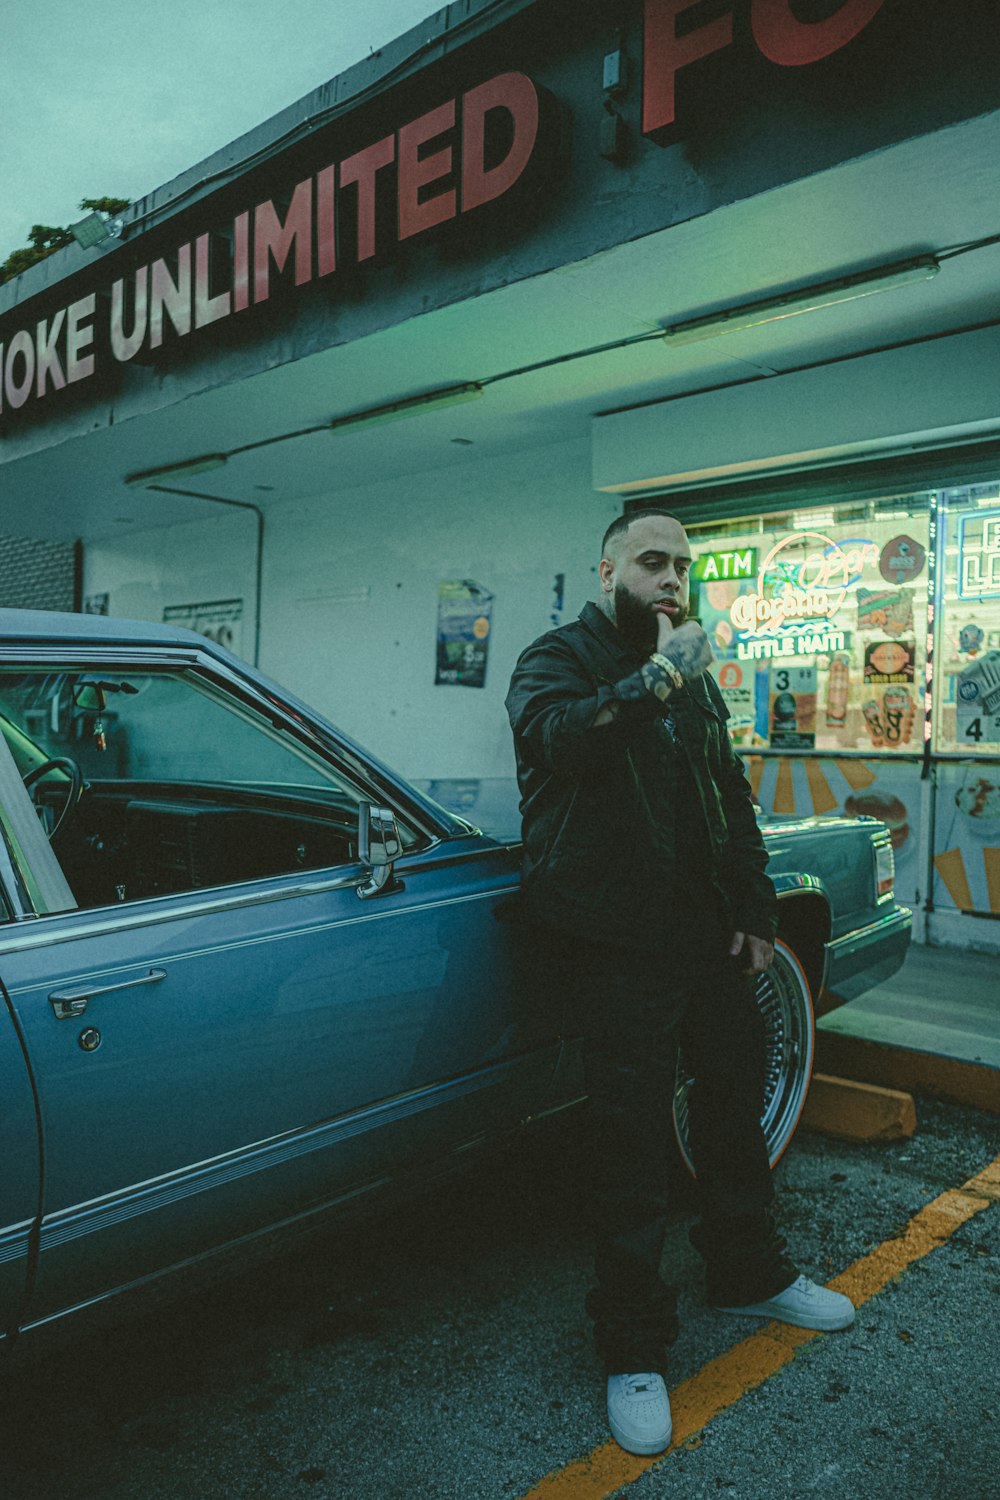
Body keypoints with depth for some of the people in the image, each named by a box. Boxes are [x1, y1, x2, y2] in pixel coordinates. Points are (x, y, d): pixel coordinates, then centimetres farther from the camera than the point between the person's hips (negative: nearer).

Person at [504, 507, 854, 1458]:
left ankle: (748, 1274, 43)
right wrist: (657, 675, -25)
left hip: (707, 934, 7)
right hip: (612, 943, -7)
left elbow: (732, 799, 18)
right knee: (632, 1132, -1)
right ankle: (634, 1349, 18)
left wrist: (755, 913, 12)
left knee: (736, 1096, 19)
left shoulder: (692, 672, 16)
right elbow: (556, 736, -30)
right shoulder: (558, 659, -5)